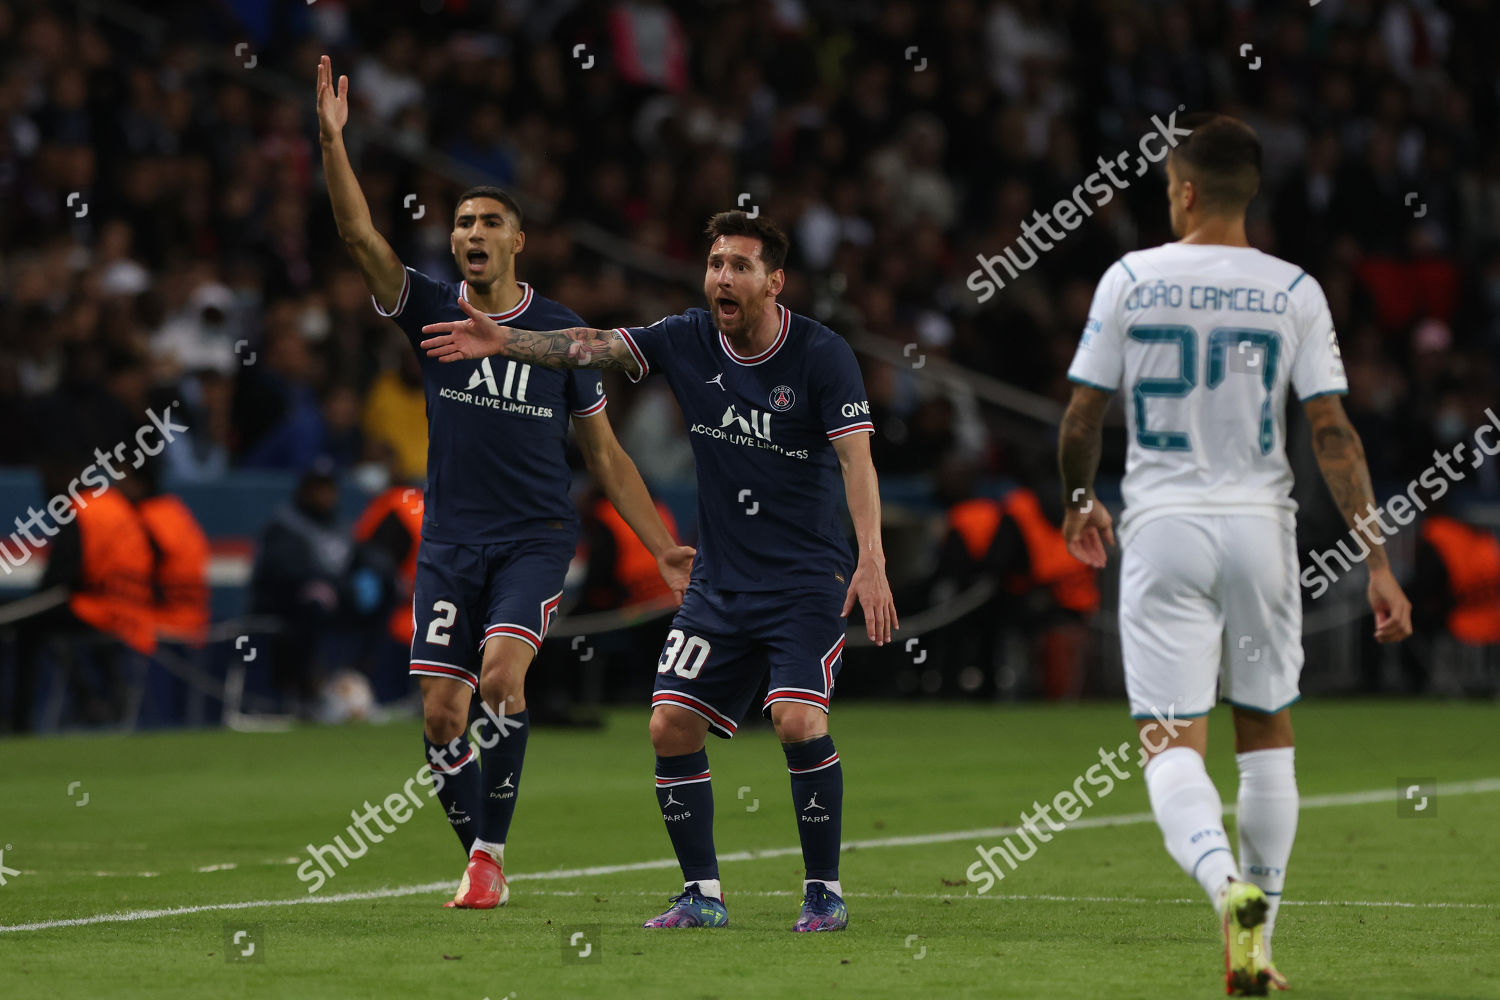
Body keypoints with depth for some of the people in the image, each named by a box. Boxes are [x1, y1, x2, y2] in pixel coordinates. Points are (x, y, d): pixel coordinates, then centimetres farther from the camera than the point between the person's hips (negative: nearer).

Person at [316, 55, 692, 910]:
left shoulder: (561, 329, 1)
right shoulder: (431, 310, 3)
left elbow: (606, 454, 7)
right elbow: (362, 236, -11)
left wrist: (664, 548, 2)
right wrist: (333, 141, -24)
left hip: (537, 536, -2)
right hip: (451, 541, 2)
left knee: (501, 675, -23)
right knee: (442, 715, -2)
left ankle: (493, 851, -13)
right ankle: (482, 866, 15)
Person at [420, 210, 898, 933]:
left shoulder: (822, 354, -12)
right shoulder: (688, 340, 0)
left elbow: (856, 459, -19)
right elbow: (591, 348, -6)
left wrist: (872, 561, -31)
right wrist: (504, 340, -23)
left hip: (808, 578, -5)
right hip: (719, 581, 5)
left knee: (798, 719, -22)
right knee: (671, 726, -3)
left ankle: (825, 893, -8)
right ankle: (702, 894, 9)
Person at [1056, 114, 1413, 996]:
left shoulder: (1130, 280, -2)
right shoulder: (1293, 292, -1)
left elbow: (1082, 421, 1)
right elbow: (1333, 434, -5)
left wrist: (1080, 502, 22)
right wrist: (1376, 559, -2)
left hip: (1162, 529, -1)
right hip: (1259, 525, 1)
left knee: (1172, 742, -2)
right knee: (1267, 733, 15)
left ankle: (1225, 879, -30)